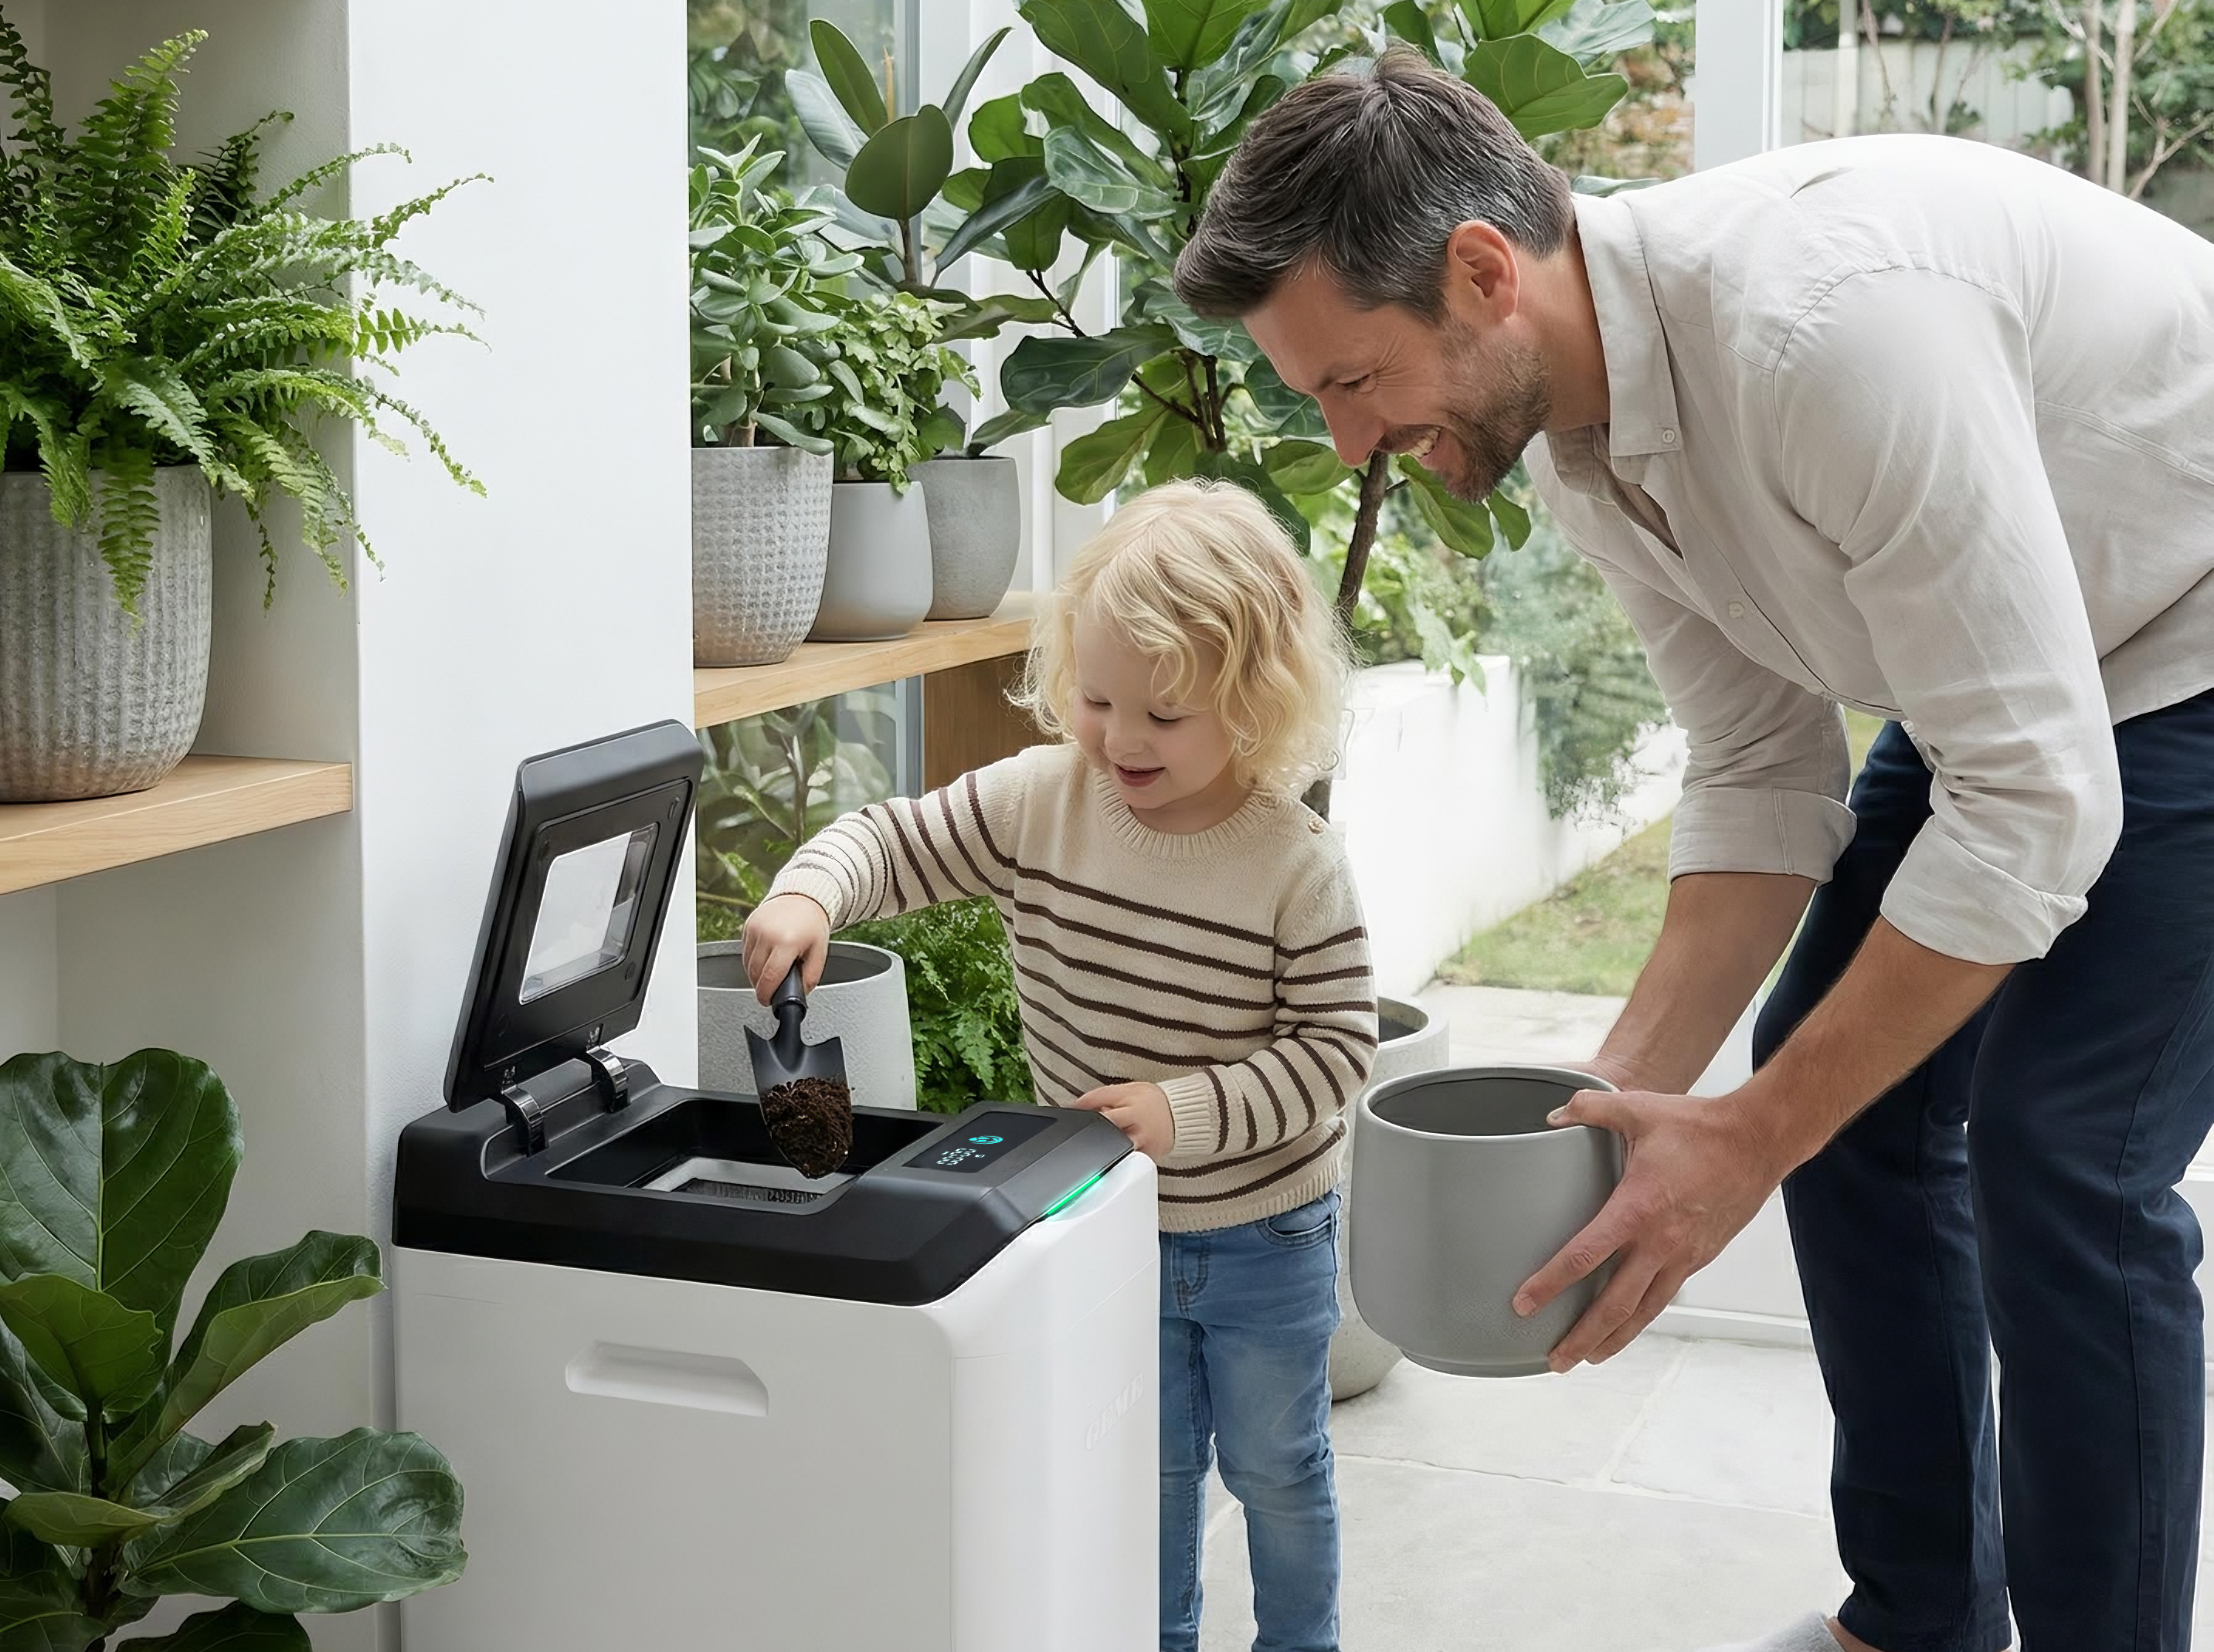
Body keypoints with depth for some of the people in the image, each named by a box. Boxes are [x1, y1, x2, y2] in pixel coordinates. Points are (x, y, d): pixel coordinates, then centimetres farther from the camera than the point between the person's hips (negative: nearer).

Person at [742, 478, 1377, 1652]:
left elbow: (1335, 1049, -18)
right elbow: (891, 842, -9)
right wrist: (808, 896, -30)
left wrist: (1187, 1108, -29)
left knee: (1273, 1465, 17)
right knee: (1146, 1466, 20)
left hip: (1263, 1238, -2)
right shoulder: (1037, 803, -13)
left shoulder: (1297, 866, -21)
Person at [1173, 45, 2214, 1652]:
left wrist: (1749, 1138, -29)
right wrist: (1629, 1090, -10)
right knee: (1851, 1092, 7)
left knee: (2062, 1163, -14)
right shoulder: (1572, 435, -8)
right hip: (2007, 661, 9)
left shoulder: (1822, 322, -37)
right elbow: (1762, 774, 0)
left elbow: (2033, 802, -34)